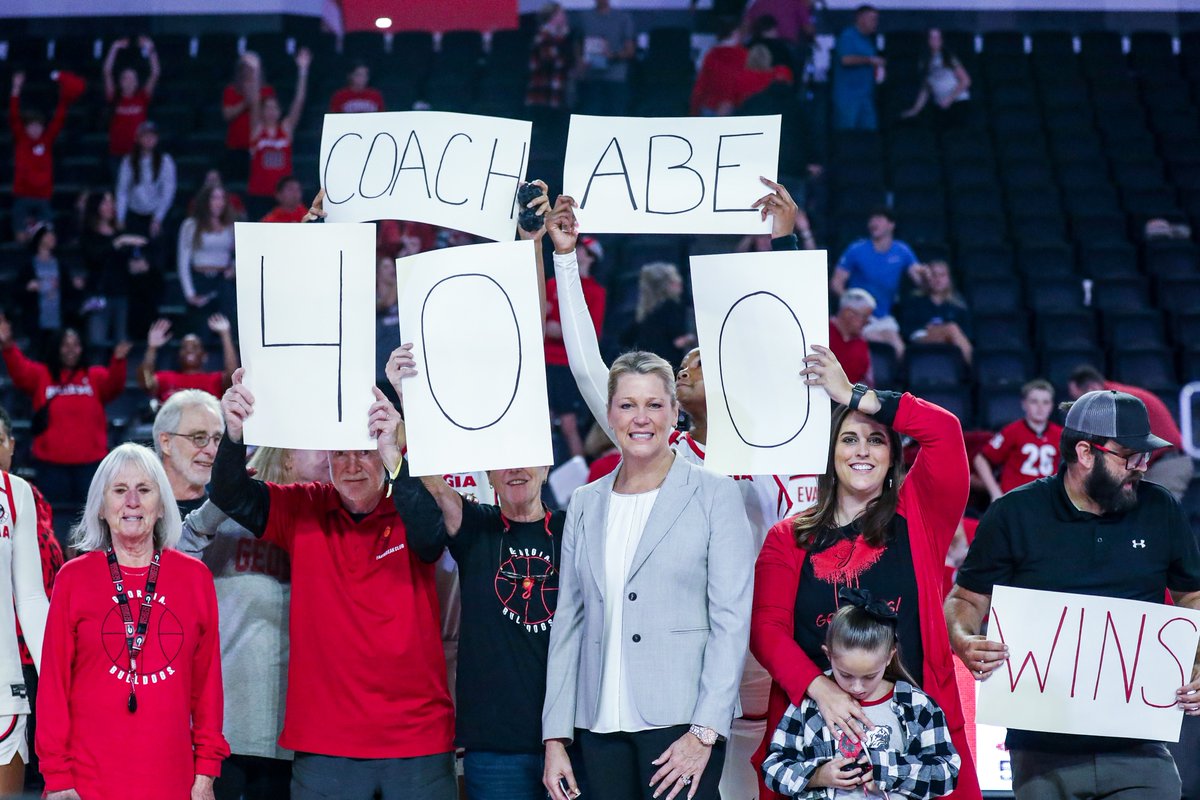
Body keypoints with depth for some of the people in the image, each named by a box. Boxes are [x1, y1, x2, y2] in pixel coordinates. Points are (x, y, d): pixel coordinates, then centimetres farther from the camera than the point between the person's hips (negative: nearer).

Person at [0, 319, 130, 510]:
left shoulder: (96, 376, 9)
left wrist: (118, 361, -32)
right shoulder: (40, 375, 8)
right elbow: (20, 372, -9)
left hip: (90, 462, 0)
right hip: (51, 463, 0)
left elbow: (114, 384, -10)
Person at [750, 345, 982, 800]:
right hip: (816, 724, 1)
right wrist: (819, 688, -19)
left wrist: (856, 396, -3)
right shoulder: (789, 538, 10)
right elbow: (766, 628, -2)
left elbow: (944, 431, -6)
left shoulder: (918, 518, 8)